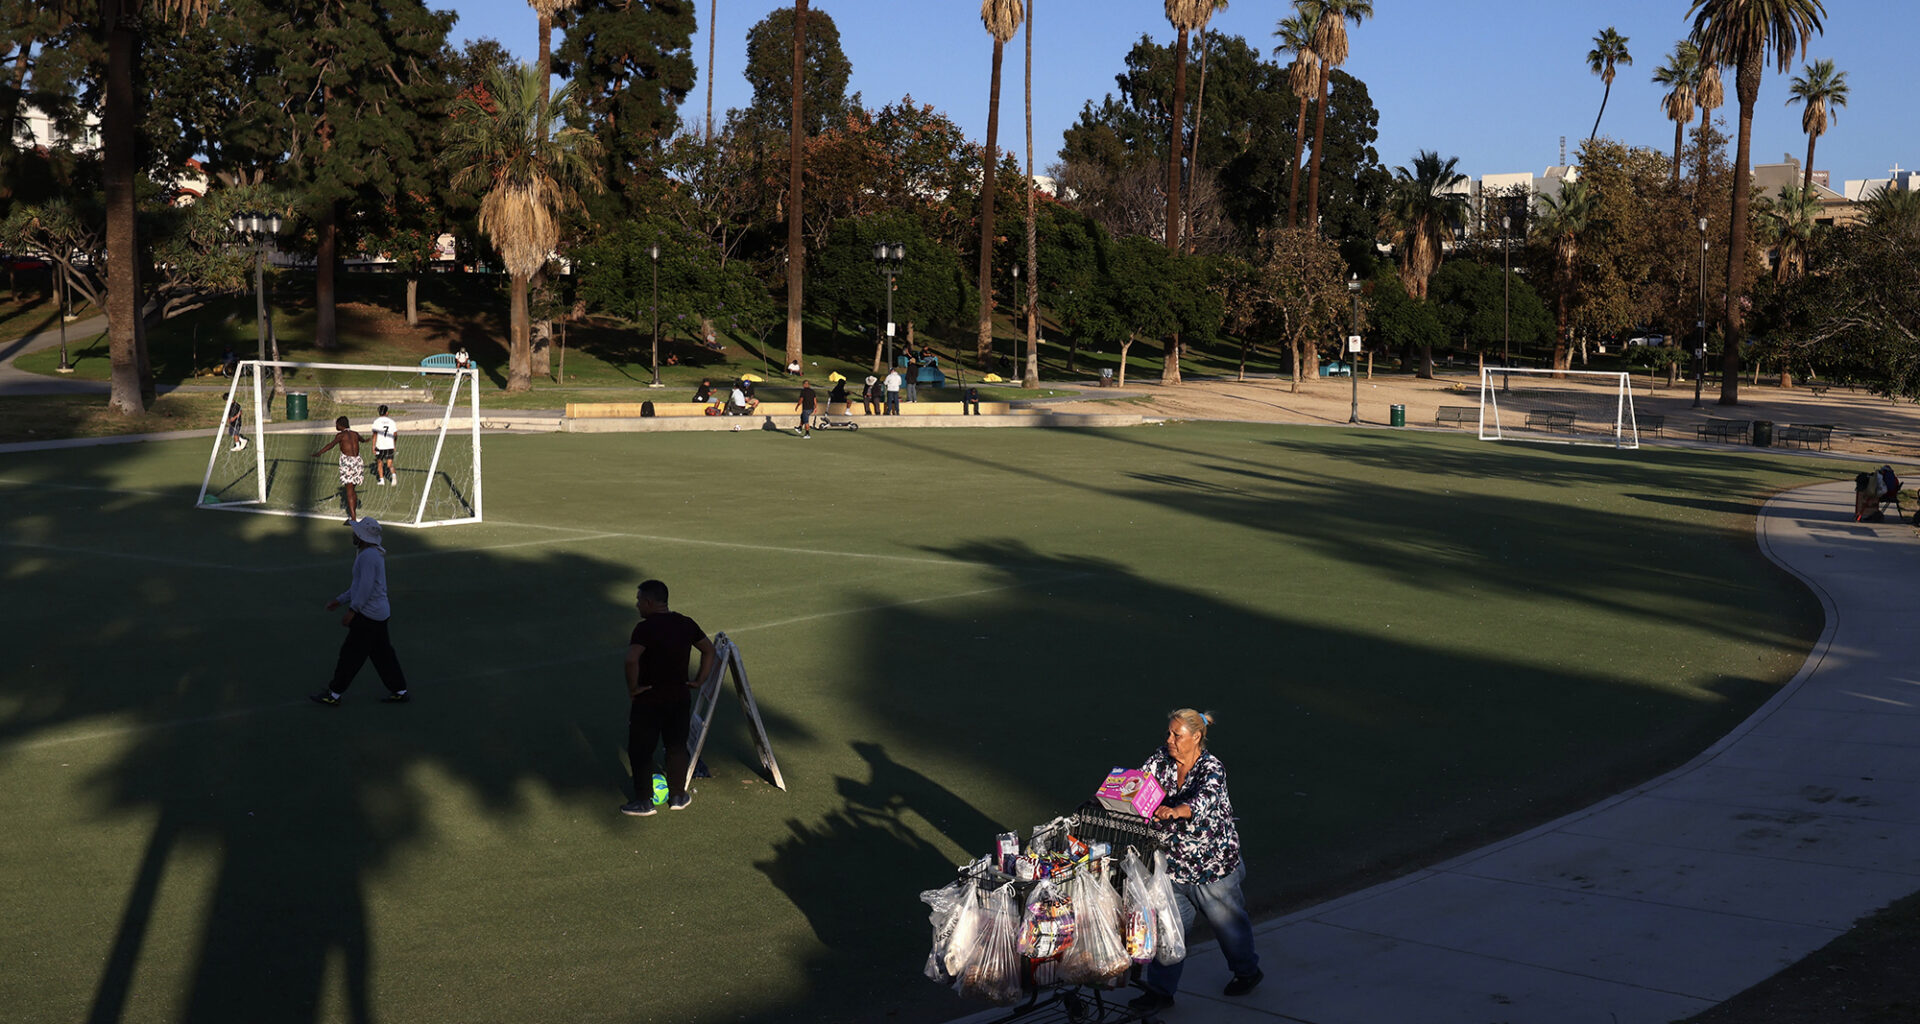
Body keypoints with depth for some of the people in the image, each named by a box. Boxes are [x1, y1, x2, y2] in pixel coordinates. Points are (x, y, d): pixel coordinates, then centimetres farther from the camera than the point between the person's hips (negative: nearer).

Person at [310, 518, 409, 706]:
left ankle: (333, 695, 7)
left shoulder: (368, 555, -18)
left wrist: (352, 610, -23)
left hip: (368, 615, -10)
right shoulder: (375, 553, 15)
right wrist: (340, 600, 24)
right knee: (382, 654, 14)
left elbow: (366, 587, -24)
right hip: (380, 612, 10)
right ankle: (400, 692, 17)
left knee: (351, 653, -1)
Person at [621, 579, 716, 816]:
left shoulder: (645, 628, -19)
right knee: (677, 747, 18)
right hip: (680, 697, 6)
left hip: (649, 699, -6)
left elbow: (632, 660, -32)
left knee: (641, 750, 8)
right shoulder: (686, 624, 2)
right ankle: (677, 797, 27)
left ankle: (644, 802, 14)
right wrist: (699, 680, 12)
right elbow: (708, 650, 11)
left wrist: (633, 687, -19)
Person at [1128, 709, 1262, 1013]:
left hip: (1213, 862, -4)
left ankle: (1247, 971, 40)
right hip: (1173, 861, 4)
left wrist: (1177, 810, -58)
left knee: (1226, 919, 15)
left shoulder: (1212, 768, -20)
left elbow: (1205, 798, -38)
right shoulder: (1161, 760, -3)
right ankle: (1160, 990, 11)